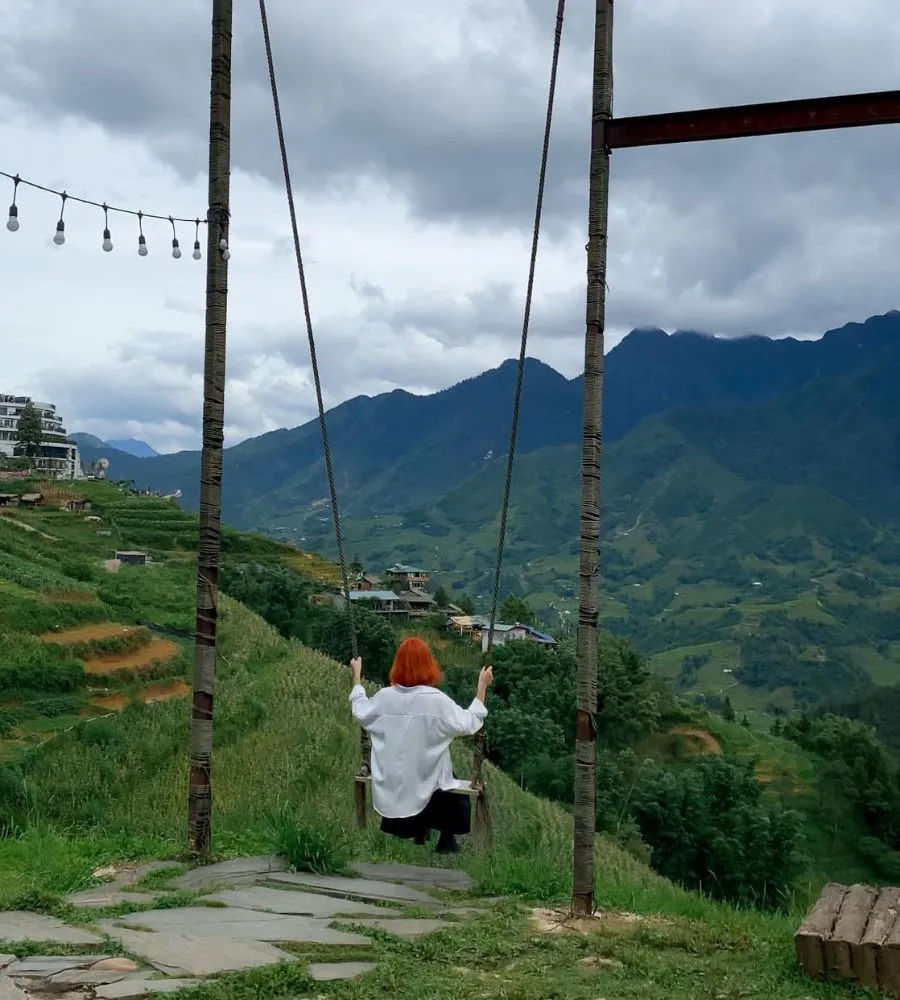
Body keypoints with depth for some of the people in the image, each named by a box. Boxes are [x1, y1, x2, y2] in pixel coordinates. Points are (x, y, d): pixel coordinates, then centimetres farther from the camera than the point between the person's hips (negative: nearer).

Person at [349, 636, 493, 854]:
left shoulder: (384, 697, -8)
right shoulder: (436, 700, -20)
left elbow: (360, 711, 12)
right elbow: (470, 723, -11)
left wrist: (357, 676, 24)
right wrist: (483, 686, -4)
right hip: (425, 792, -4)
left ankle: (418, 830, 35)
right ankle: (446, 840, 26)